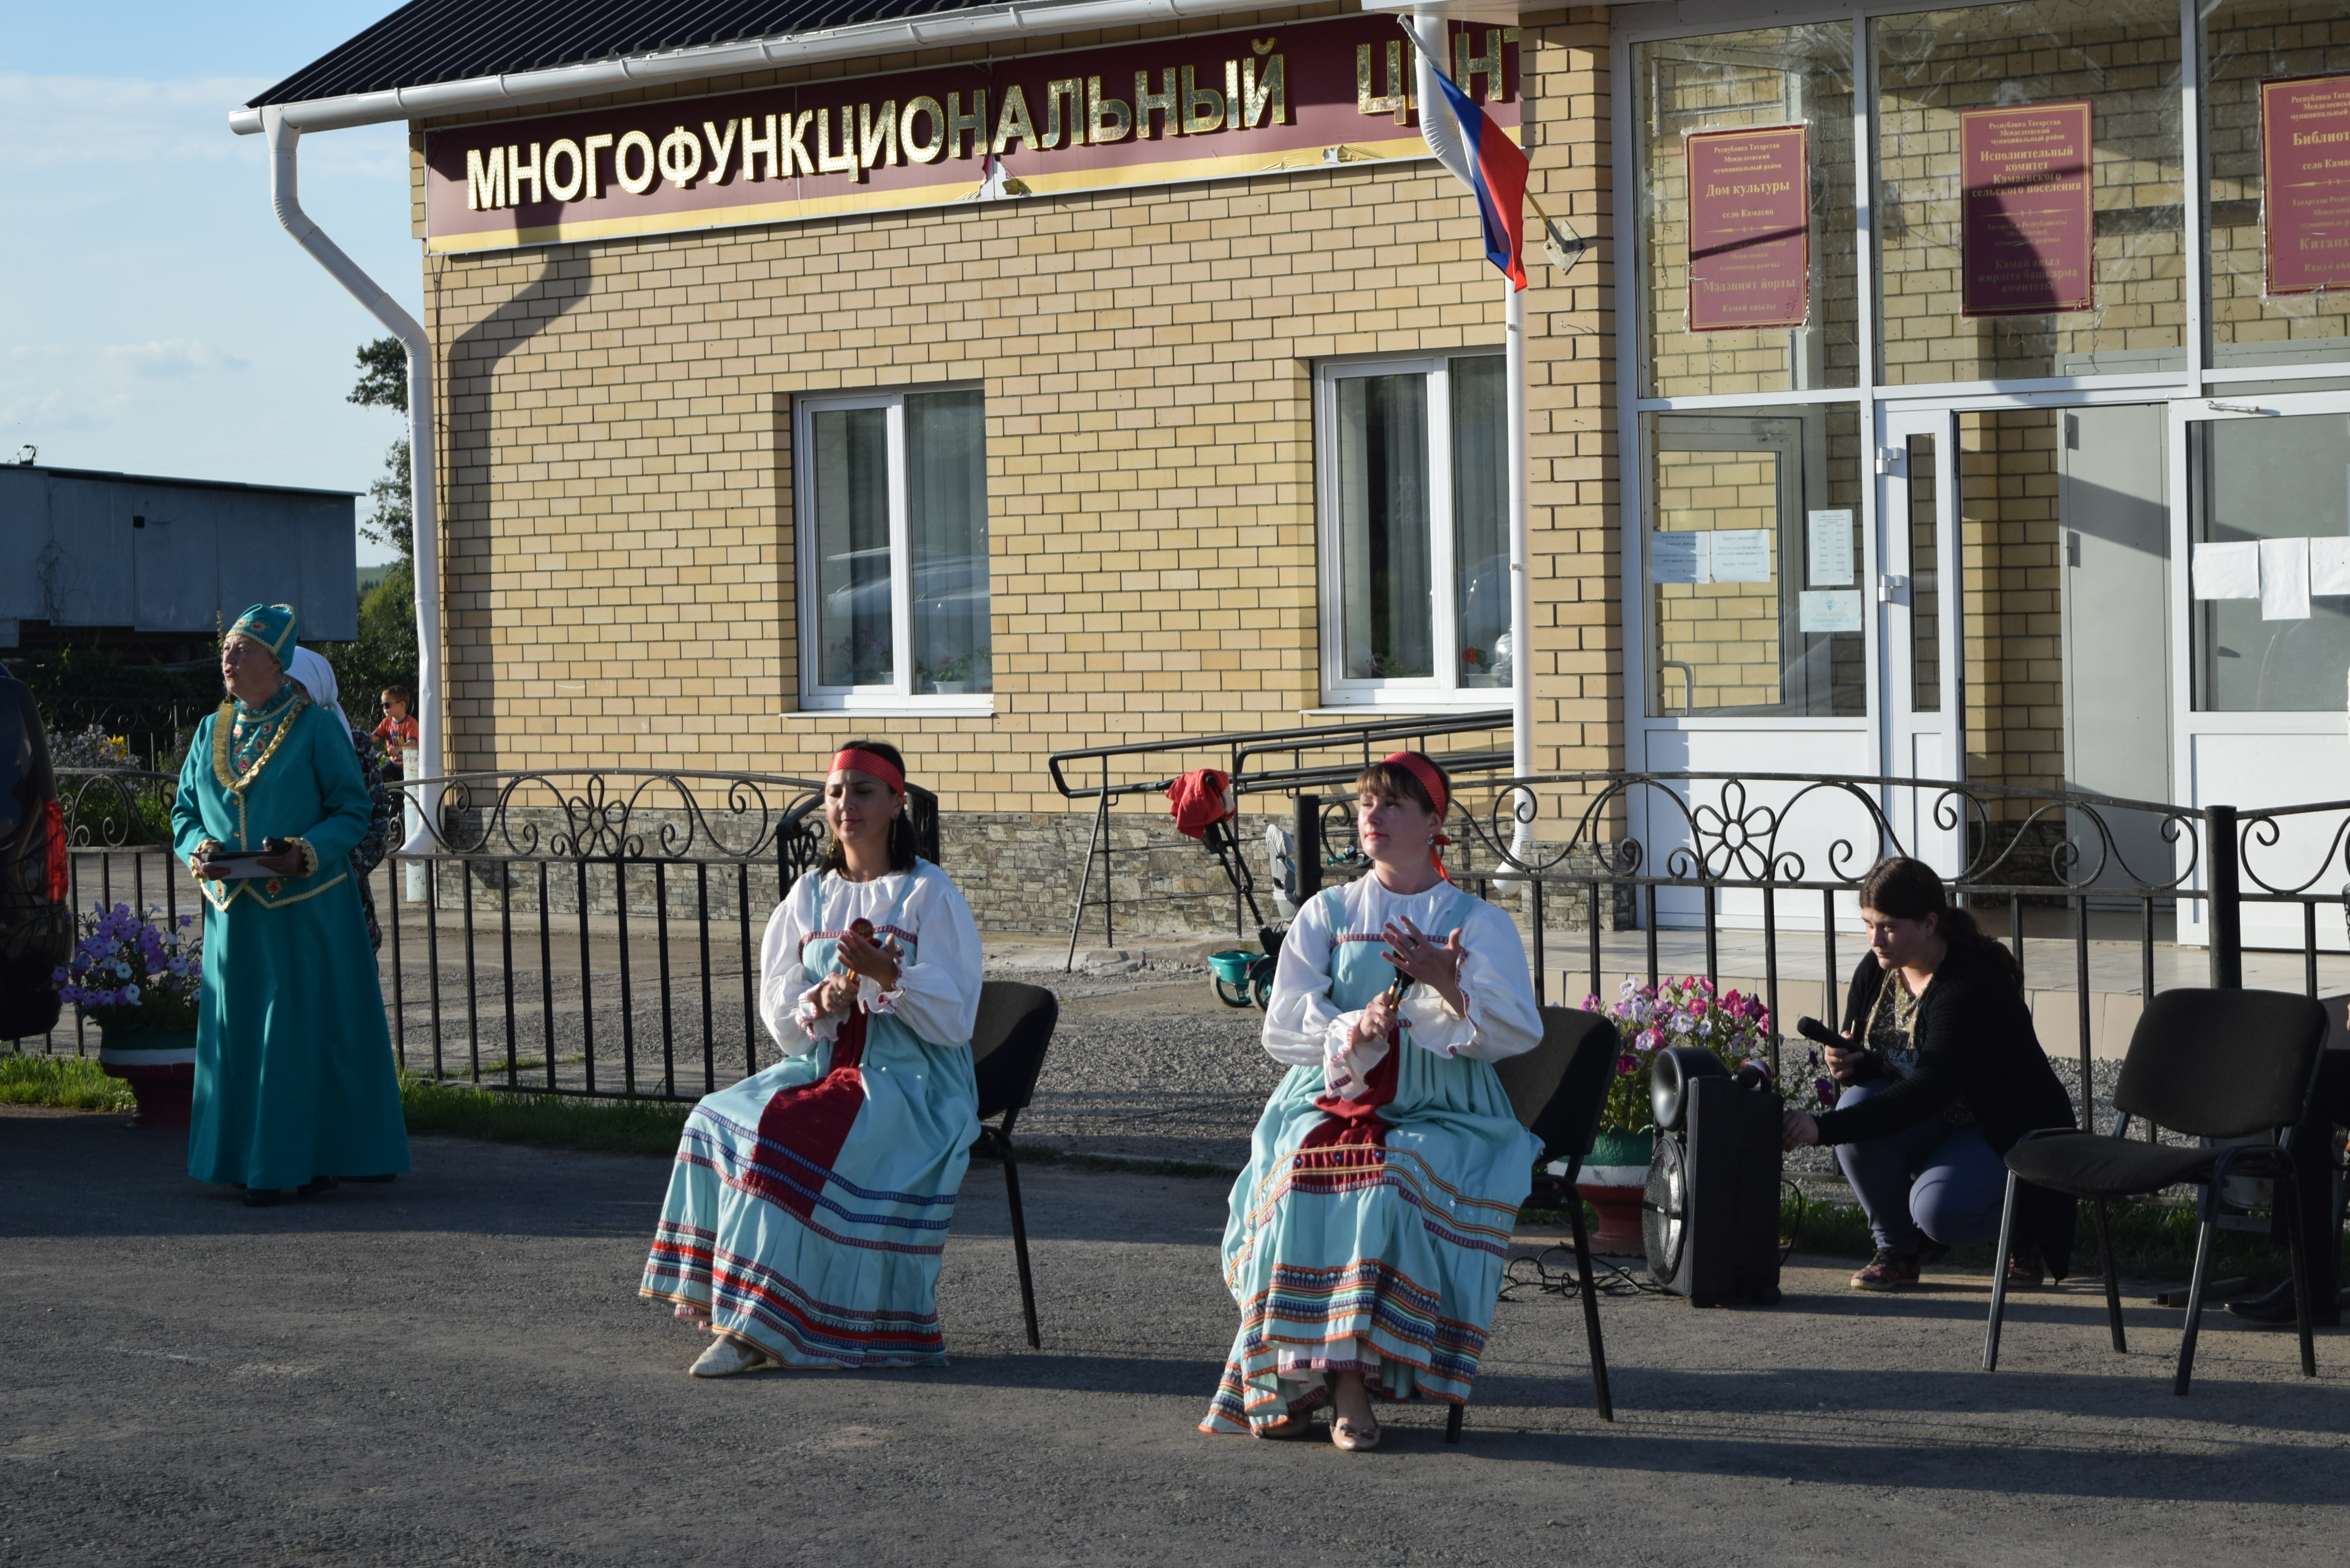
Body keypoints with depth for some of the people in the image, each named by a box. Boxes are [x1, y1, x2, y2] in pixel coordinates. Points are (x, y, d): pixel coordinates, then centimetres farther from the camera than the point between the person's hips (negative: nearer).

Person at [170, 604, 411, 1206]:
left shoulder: (316, 729, -4)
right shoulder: (212, 733, 12)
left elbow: (353, 810, -5)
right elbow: (185, 809, 17)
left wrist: (308, 853, -20)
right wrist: (197, 851, -4)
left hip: (306, 913, -5)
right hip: (234, 915, 5)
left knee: (304, 1034, -2)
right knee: (240, 1036, 6)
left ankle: (309, 1159, 4)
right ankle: (251, 1159, 13)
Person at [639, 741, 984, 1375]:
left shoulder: (929, 895, -2)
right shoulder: (809, 897, 12)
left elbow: (955, 1020, -10)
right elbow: (781, 1021, 9)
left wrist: (888, 975, -26)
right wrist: (821, 1003, -14)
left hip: (911, 1084, -6)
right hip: (821, 1065, 6)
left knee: (786, 1137, -30)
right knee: (717, 1121, -21)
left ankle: (759, 1326, -26)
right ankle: (732, 1308, -20)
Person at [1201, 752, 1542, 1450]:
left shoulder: (1479, 922, 9)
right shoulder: (1327, 914, 15)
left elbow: (1519, 1032, -4)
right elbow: (1282, 1029, 6)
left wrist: (1446, 985, -21)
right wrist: (1352, 1031, -14)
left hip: (1441, 1112, -2)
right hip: (1330, 1103, 2)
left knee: (1394, 1183, -34)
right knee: (1302, 1184, -31)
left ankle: (1353, 1377, -30)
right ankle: (1291, 1377, -25)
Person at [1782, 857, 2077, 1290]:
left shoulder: (1972, 985, -28)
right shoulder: (1875, 971, -4)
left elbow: (1927, 1091, -37)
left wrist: (1824, 1128, -45)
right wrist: (1850, 1064, -21)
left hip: (2009, 1131, -7)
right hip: (1932, 1129, 7)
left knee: (1939, 1210, -33)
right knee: (1857, 1104, -25)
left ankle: (2026, 1226, 2)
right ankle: (1896, 1248, -6)